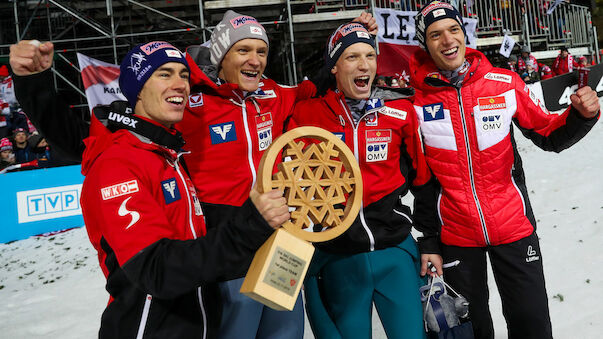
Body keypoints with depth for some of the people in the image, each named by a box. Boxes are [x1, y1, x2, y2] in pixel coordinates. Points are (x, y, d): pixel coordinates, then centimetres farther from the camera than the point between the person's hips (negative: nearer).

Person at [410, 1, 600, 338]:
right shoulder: (415, 99, -10)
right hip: (456, 234, -1)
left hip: (514, 226, 1)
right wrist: (428, 241, -2)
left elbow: (550, 136, 3)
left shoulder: (505, 84, -6)